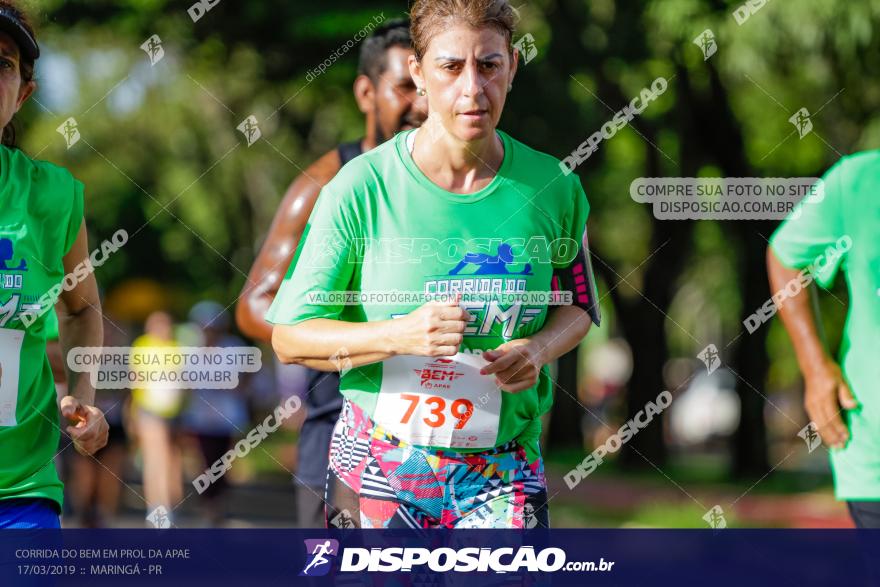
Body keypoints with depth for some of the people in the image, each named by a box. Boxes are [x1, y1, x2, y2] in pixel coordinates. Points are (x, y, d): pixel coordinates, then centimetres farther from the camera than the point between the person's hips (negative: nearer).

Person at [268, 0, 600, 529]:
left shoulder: (554, 188, -3)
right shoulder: (362, 188, -10)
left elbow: (577, 306, 15)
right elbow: (290, 338, -9)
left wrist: (538, 350, -8)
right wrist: (401, 335, -25)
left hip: (503, 474, 1)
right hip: (378, 463, -1)